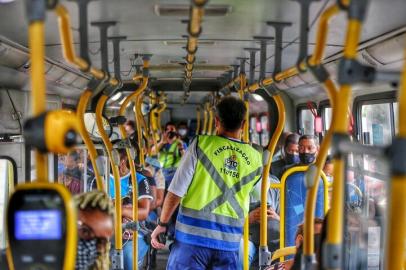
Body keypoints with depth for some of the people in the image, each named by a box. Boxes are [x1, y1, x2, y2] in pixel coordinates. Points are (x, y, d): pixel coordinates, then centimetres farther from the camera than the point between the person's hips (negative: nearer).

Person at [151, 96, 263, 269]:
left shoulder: (201, 144, -5)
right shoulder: (256, 159, 4)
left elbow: (176, 191, -6)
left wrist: (162, 224, 5)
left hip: (193, 235, -3)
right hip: (229, 242, 3)